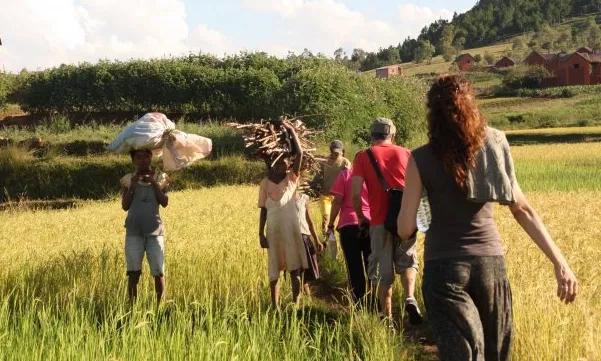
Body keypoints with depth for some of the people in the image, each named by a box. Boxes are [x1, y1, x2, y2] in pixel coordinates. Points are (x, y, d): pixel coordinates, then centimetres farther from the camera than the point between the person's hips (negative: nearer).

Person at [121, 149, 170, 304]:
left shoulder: (159, 177, 6)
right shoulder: (129, 179, 7)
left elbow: (164, 203, -3)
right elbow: (125, 206, 0)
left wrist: (153, 183, -11)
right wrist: (132, 186, -10)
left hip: (154, 230, 0)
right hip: (134, 231, 0)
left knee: (158, 271, -2)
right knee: (133, 272, -3)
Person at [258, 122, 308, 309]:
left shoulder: (292, 178, 4)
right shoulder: (266, 183, 3)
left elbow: (300, 154, -6)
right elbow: (263, 209, 5)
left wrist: (292, 131, -5)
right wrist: (261, 233, 1)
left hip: (292, 230, 0)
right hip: (274, 230, 0)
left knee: (295, 269, 2)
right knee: (274, 270, 5)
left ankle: (296, 304, 10)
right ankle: (275, 307, 11)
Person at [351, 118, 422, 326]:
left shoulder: (363, 157, 2)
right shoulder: (405, 154, 8)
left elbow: (355, 194, -4)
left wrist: (361, 218, 10)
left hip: (380, 221, -1)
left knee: (383, 272, 8)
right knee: (407, 261, 14)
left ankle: (387, 319, 9)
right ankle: (410, 298, -13)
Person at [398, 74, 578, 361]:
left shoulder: (421, 160, -6)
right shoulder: (492, 146, 0)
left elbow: (405, 229, -6)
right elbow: (521, 209, -3)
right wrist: (560, 263, -2)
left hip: (444, 265, -3)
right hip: (490, 260, 3)